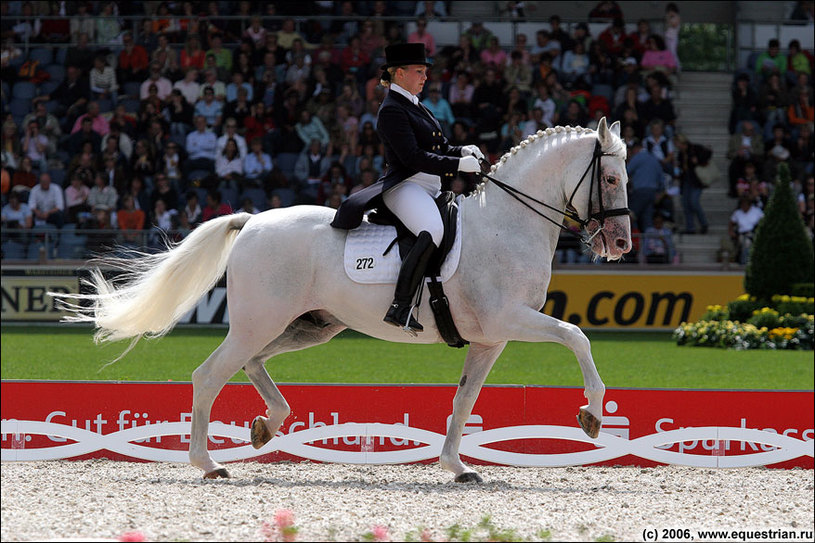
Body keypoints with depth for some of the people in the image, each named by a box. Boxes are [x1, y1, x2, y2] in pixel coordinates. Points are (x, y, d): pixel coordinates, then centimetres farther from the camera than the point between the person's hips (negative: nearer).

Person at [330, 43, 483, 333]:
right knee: (433, 231, -36)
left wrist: (462, 151, 6)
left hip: (430, 189, 11)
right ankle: (400, 307, -39)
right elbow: (413, 158, -18)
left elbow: (437, 148, 26)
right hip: (404, 187, -11)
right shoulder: (392, 110, -9)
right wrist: (457, 164, -18)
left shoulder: (414, 105, 21)